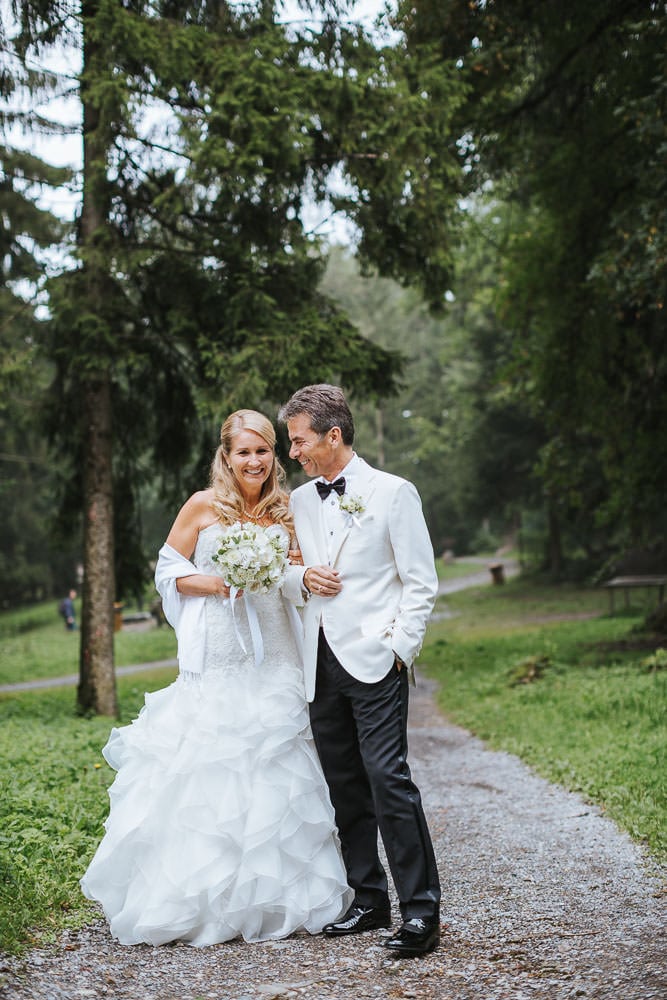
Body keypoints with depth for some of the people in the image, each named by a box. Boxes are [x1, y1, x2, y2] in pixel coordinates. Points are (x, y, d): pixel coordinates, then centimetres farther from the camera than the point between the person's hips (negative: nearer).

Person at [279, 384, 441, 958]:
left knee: (388, 779, -13)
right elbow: (280, 573, 23)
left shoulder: (393, 493, -1)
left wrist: (399, 649, -11)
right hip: (320, 665, 6)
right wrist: (302, 577, 0)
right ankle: (369, 901, 21)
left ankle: (421, 911, -8)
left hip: (374, 662, -6)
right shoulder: (298, 501, 15)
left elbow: (421, 584, -2)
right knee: (345, 787, 10)